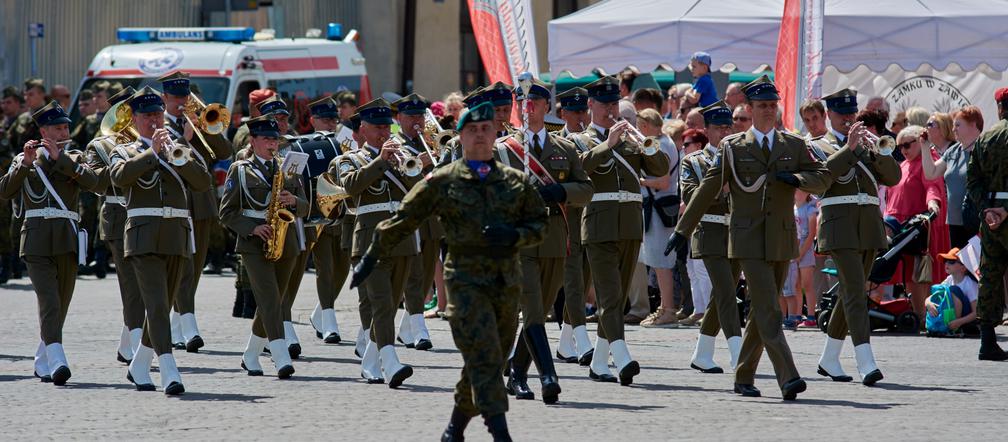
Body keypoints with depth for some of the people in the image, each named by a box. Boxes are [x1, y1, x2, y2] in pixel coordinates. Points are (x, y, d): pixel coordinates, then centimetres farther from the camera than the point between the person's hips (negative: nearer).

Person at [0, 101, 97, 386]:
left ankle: (42, 363, 22)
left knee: (60, 304, 7)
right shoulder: (23, 160, 12)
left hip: (66, 240, 2)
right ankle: (56, 361, -29)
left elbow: (91, 181, -7)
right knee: (48, 300, -17)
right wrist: (25, 164, -12)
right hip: (37, 239, -2)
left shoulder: (73, 158, 14)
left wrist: (59, 158, -12)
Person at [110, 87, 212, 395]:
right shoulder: (125, 152, 9)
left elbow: (203, 182, 2)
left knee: (162, 306, 11)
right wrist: (151, 152, -18)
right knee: (156, 304, -16)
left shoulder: (179, 150, 17)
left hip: (177, 238, 4)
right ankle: (169, 374, -26)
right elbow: (119, 177, -14)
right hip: (144, 236, -4)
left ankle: (139, 367, 29)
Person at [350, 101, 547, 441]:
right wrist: (371, 257, 6)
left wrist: (514, 235, -7)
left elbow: (540, 224, 14)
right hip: (466, 281, -4)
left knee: (487, 364, 9)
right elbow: (403, 220, 6)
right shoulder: (442, 182, 2)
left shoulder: (514, 181, 11)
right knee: (485, 360, -16)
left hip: (508, 282, 4)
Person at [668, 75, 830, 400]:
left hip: (782, 241, 4)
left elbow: (823, 179, 8)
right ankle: (788, 378, -23)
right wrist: (683, 230, 3)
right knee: (768, 310, -14)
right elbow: (707, 189, 6)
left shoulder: (794, 146, 11)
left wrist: (796, 178, -13)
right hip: (750, 240, -4)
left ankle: (744, 378, 21)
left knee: (761, 311, 9)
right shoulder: (733, 148, 4)